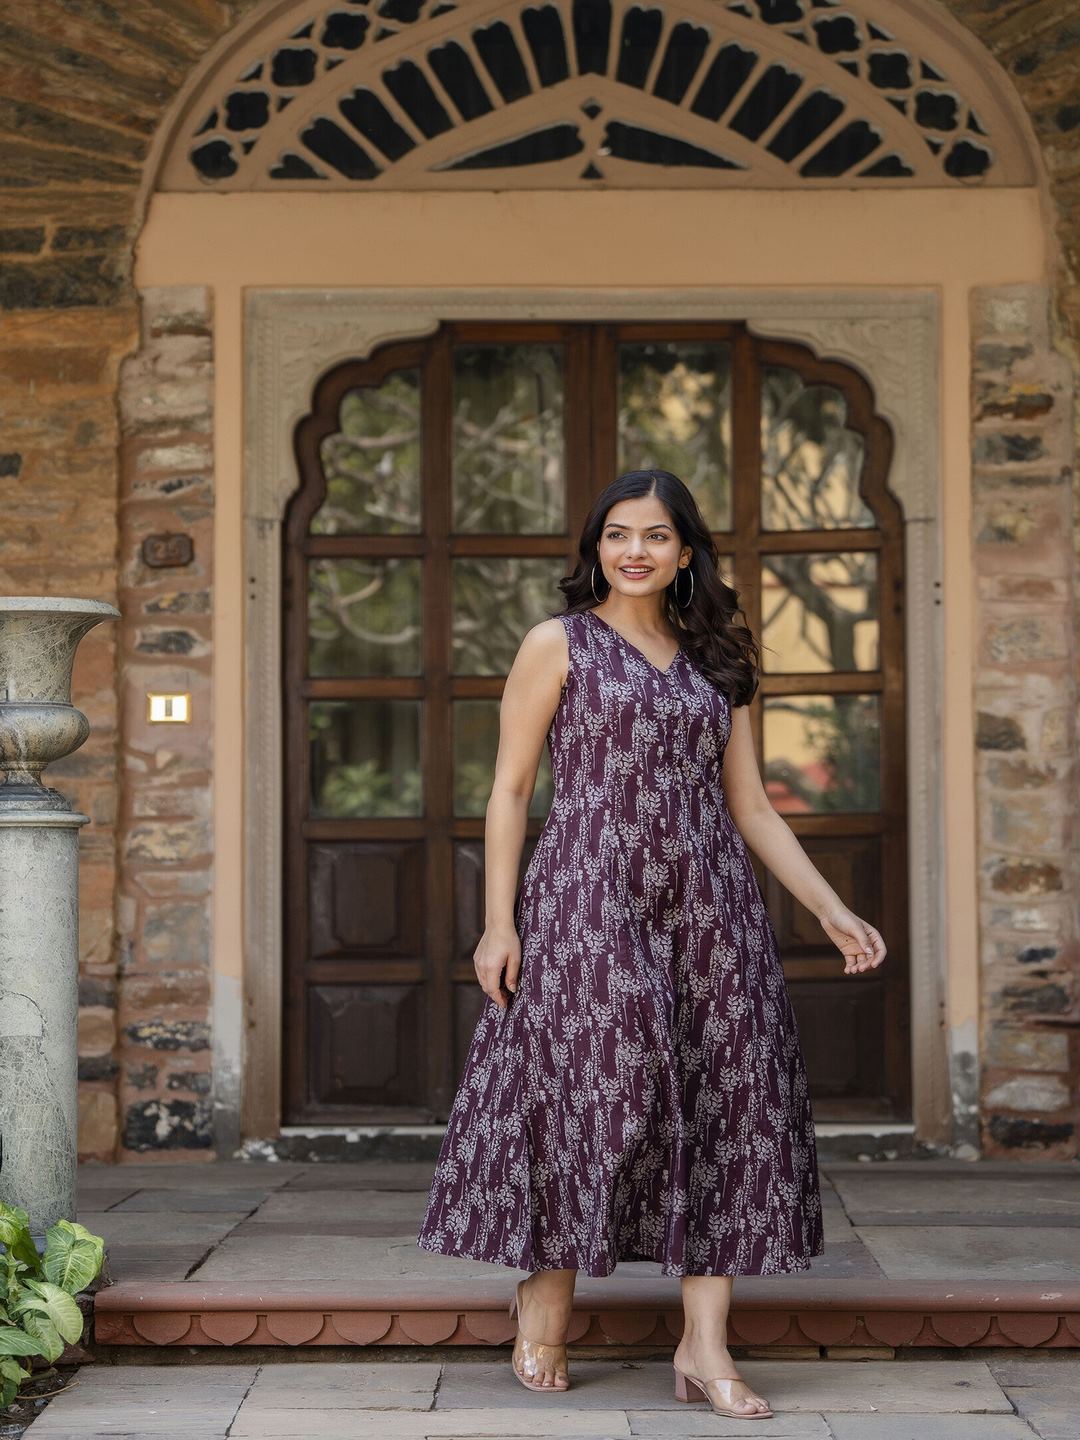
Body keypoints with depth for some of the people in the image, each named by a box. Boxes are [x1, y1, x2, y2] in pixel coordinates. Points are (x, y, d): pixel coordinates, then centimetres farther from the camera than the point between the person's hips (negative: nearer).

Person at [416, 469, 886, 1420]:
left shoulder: (718, 661, 15)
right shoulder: (558, 645, 3)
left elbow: (750, 807, 15)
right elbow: (510, 789, 0)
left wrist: (832, 909, 7)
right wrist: (498, 920, -8)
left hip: (707, 904, 4)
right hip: (590, 900, -4)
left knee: (726, 1101, -2)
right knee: (594, 1089, -7)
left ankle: (706, 1345, 1)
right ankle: (546, 1299, 14)